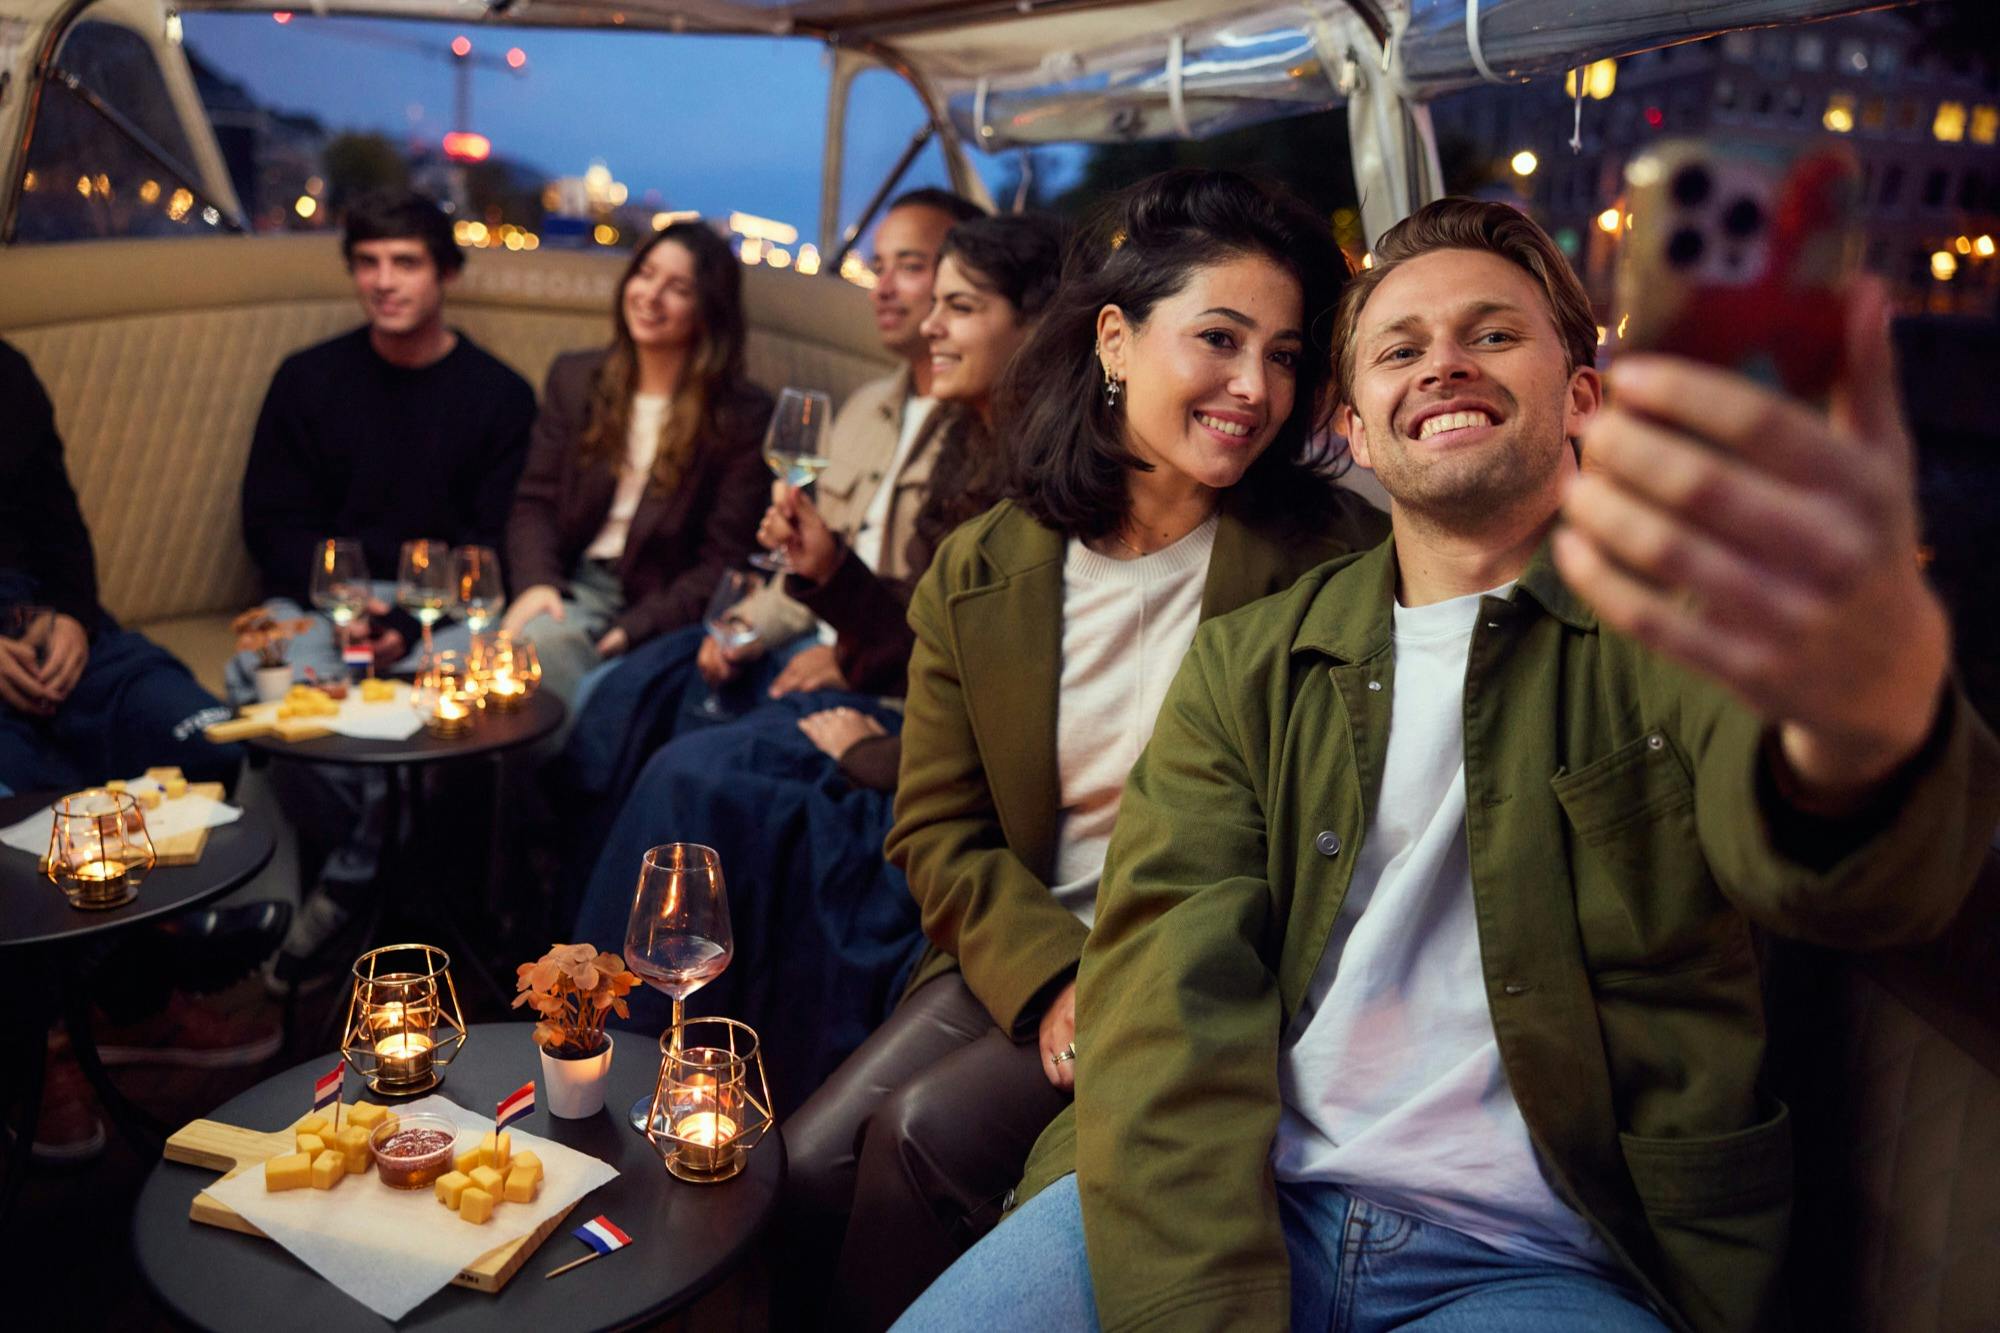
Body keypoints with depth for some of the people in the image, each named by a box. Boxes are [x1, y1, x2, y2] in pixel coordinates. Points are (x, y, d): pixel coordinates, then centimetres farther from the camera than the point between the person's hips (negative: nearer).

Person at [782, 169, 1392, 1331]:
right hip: (1022, 955, 4)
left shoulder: (1335, 561, -8)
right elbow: (939, 829, 2)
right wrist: (1055, 977, -14)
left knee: (929, 1134, -21)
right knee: (809, 1166, -14)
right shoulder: (981, 571, 2)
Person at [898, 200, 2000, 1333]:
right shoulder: (1246, 666, 9)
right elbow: (1175, 989, -2)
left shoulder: (1691, 624, 2)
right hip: (1247, 1210, 1)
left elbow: (1832, 872, -20)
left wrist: (1872, 694, -46)